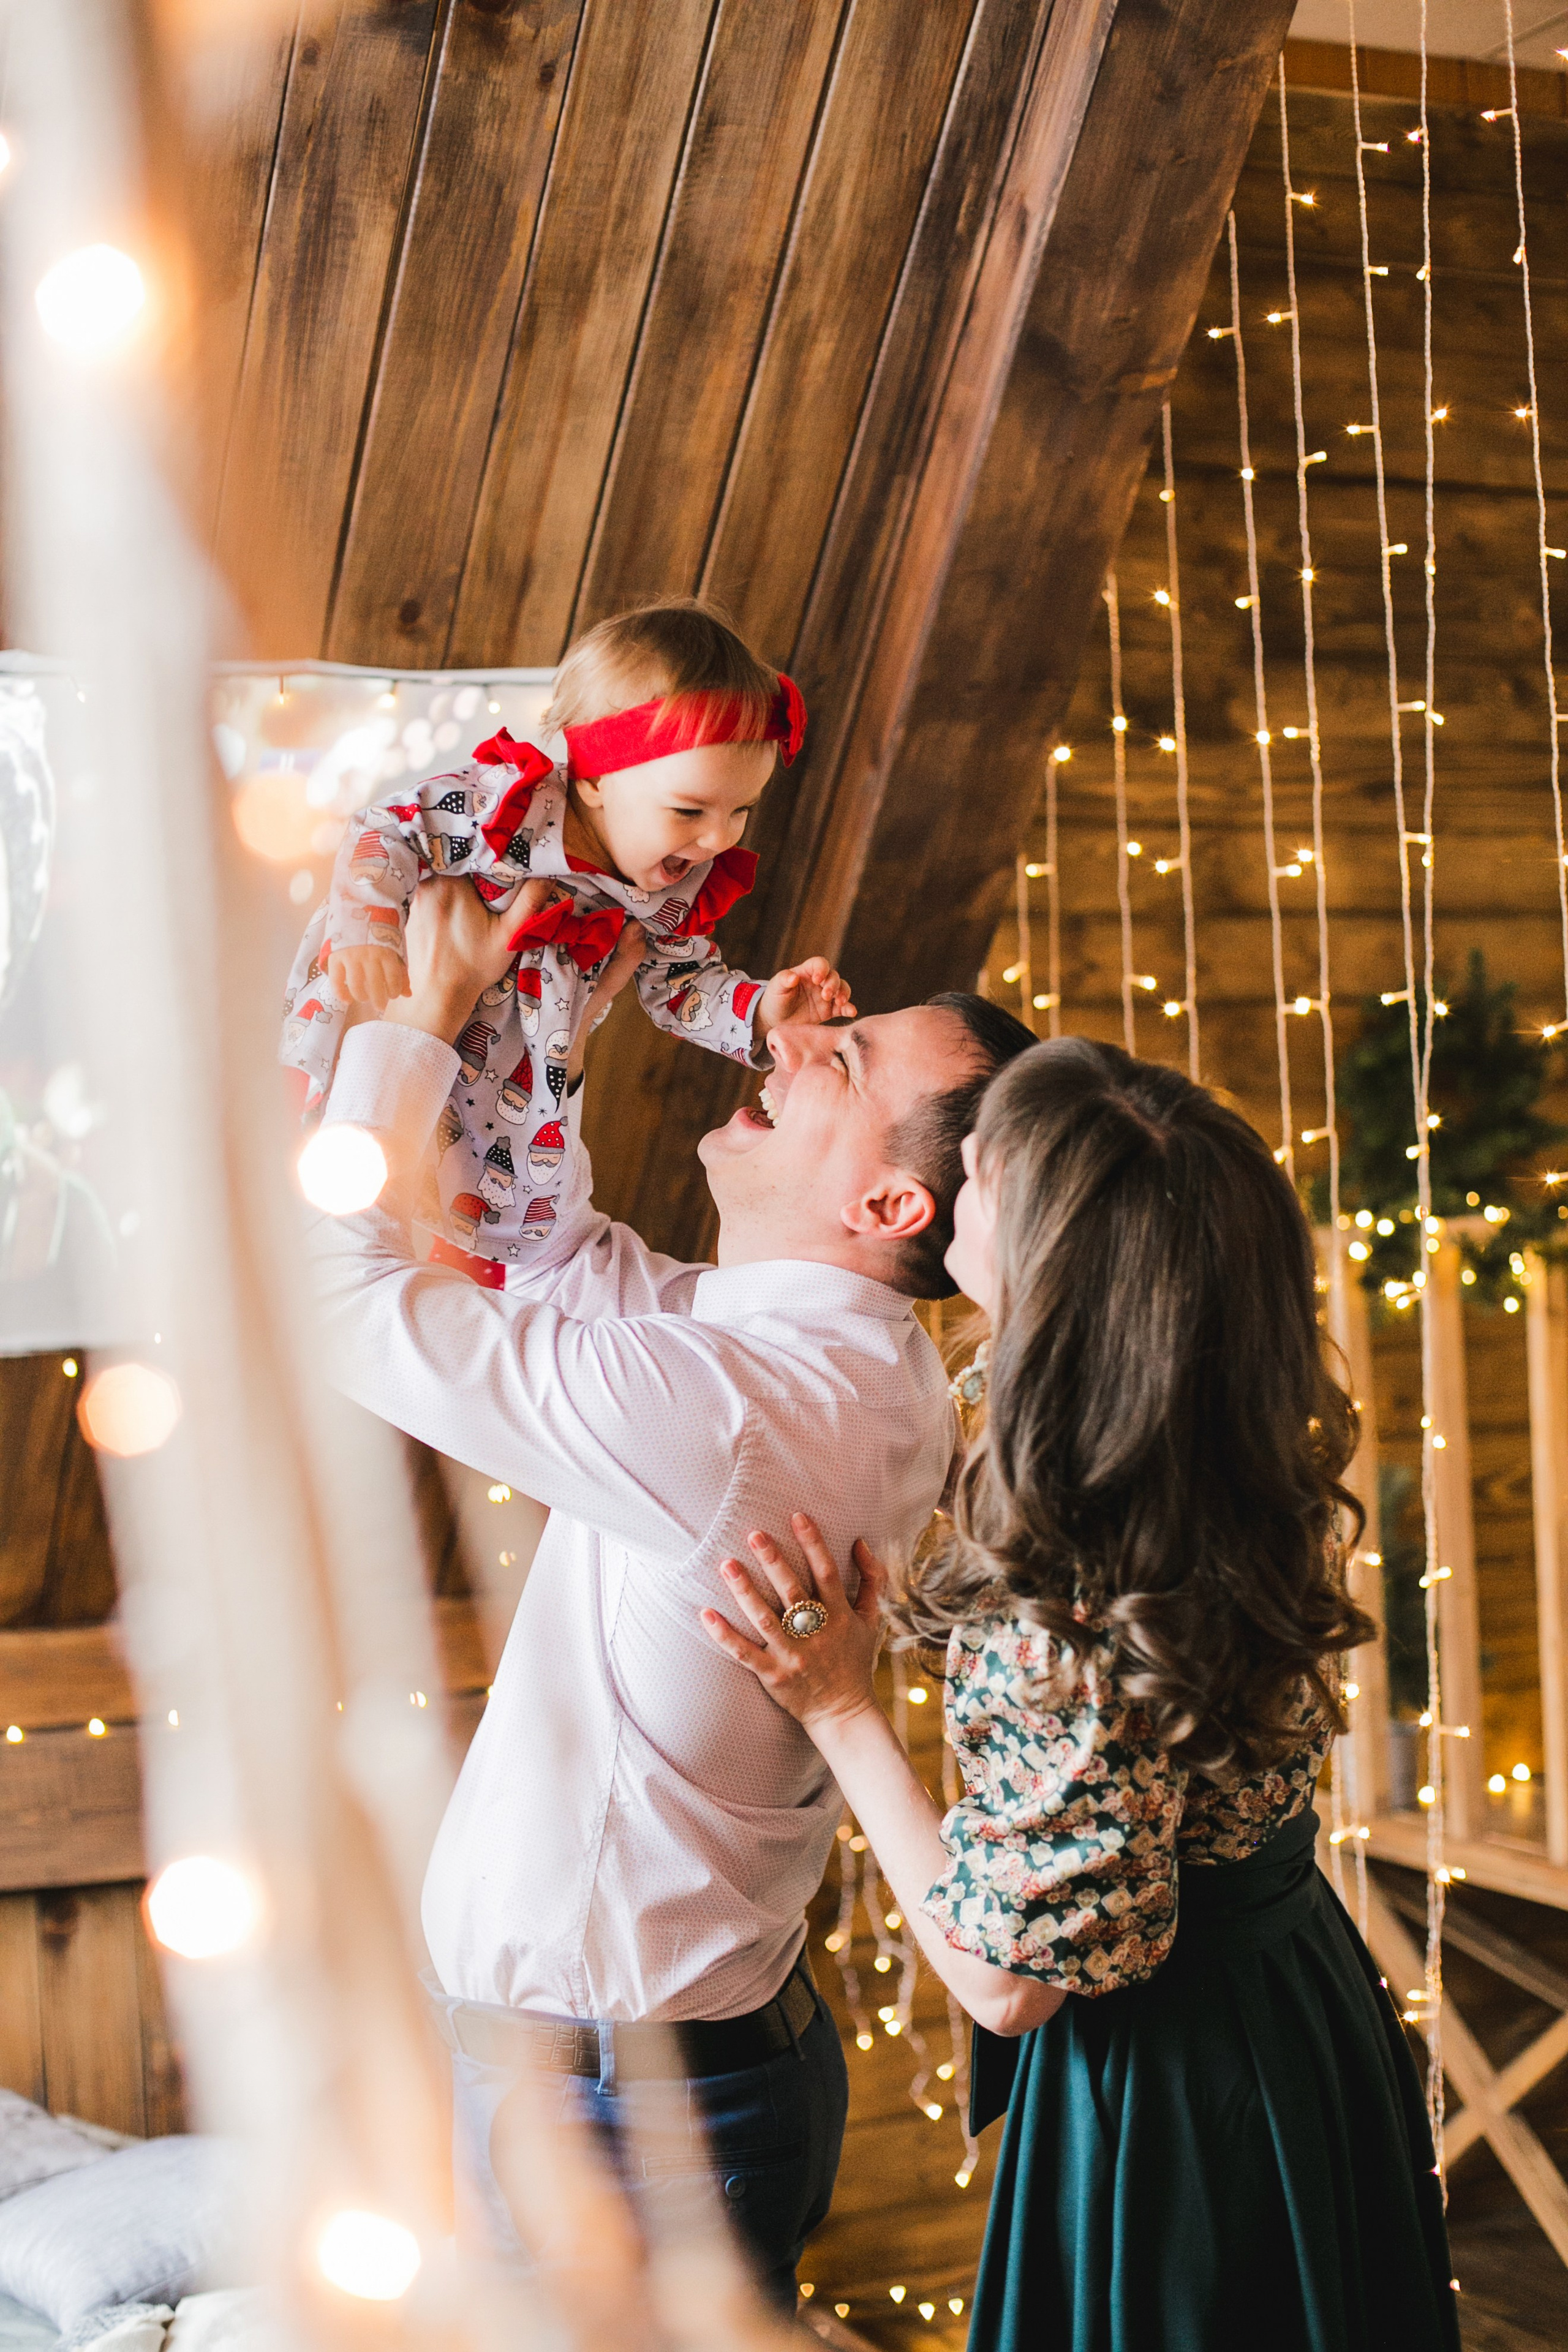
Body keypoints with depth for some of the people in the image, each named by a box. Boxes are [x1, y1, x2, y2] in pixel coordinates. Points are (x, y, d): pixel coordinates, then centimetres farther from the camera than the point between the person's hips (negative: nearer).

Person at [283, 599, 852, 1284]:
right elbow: (385, 834, -23)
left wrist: (761, 1010, -16)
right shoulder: (502, 805, -29)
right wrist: (365, 932, -38)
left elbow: (681, 984, 2)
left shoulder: (678, 889, -10)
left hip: (524, 1096, 5)